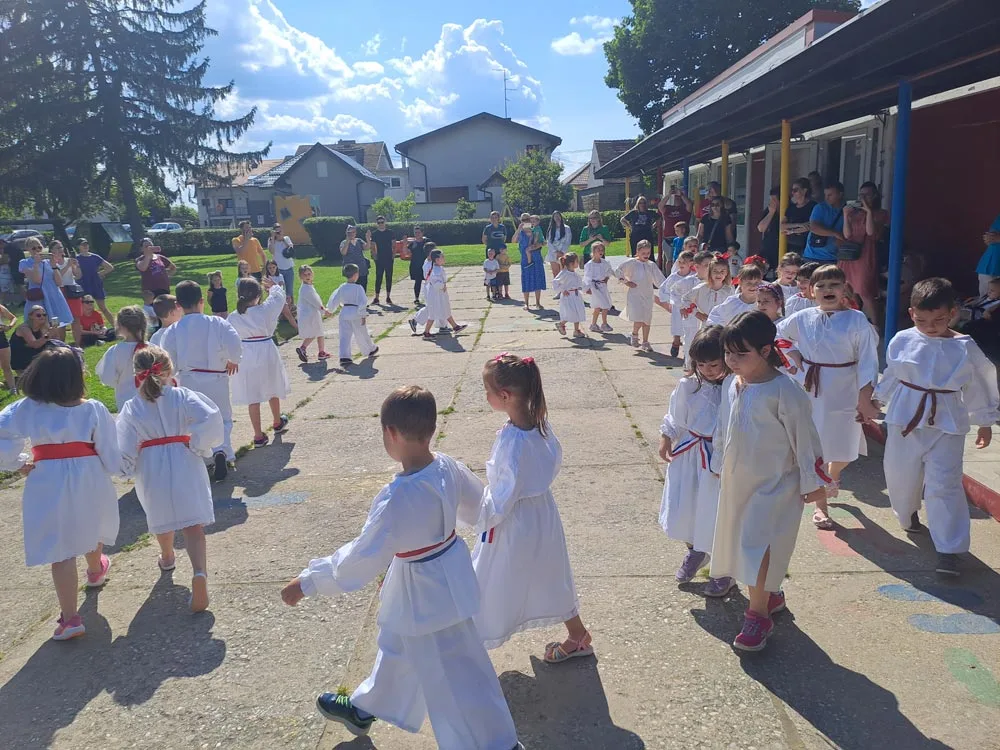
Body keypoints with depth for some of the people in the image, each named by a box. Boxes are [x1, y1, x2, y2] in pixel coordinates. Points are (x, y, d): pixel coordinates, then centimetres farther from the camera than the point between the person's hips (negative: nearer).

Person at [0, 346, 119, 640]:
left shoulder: (27, 409, -9)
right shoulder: (94, 409, -11)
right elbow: (110, 456, -8)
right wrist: (110, 472, 12)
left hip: (49, 483, -1)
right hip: (89, 481, 1)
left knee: (60, 549, 4)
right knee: (90, 528, 30)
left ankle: (70, 617, 3)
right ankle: (96, 570, 58)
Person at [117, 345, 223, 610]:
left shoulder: (131, 409, -3)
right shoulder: (182, 396, -6)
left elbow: (125, 451, -5)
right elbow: (211, 419, -20)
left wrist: (127, 470, 14)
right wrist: (198, 444, -5)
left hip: (151, 471, 2)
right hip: (184, 466, -1)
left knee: (161, 517, 27)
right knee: (193, 525, -4)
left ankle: (167, 558, 53)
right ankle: (199, 572, -26)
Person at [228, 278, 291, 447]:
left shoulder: (233, 318, -8)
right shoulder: (266, 309, -12)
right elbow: (279, 296, 7)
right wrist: (274, 286, 27)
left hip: (246, 356, 0)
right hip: (266, 352, 0)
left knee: (252, 397, 6)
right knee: (272, 389, 22)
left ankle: (258, 436, 9)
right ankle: (277, 423, 44)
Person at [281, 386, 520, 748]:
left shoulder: (397, 498, -34)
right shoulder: (448, 467, -12)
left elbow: (363, 559, -26)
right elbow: (476, 505, 6)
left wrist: (308, 581, -14)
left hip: (427, 593, -9)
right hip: (444, 578, 9)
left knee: (453, 678, 10)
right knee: (398, 645, 30)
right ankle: (364, 709, 54)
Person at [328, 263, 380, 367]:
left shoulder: (342, 287, 3)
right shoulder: (358, 288, -10)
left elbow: (334, 299, 10)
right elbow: (362, 302, -13)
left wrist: (329, 309, 26)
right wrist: (363, 315, -8)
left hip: (344, 313, 3)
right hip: (355, 313, -3)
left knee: (344, 336, 0)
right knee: (362, 334, 16)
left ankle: (344, 356, -14)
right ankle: (370, 350, 38)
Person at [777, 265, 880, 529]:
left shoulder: (856, 321, -11)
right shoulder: (802, 319, -4)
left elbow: (867, 362, -10)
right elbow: (778, 336, 15)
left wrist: (865, 400, -12)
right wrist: (796, 357, 3)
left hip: (844, 394, -1)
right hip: (810, 392, 1)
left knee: (843, 451, 13)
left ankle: (833, 475, 49)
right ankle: (820, 505, 20)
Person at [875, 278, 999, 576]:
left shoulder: (965, 348, -8)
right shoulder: (902, 341, -5)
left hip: (946, 424, -2)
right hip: (905, 419, 2)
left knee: (944, 485, -8)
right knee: (901, 477, 14)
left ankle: (949, 549, 0)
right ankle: (908, 515, 46)